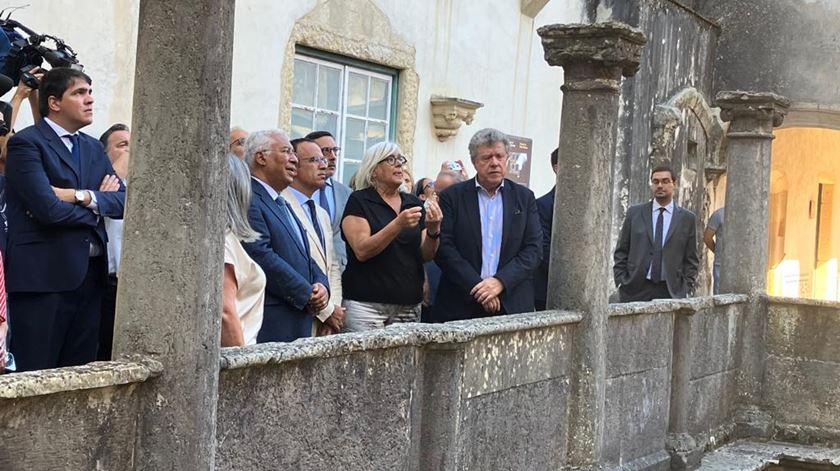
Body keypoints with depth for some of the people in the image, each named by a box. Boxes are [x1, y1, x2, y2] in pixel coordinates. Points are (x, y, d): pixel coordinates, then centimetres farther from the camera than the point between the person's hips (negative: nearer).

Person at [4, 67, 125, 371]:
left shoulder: (94, 148, 18)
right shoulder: (26, 143, -6)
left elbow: (123, 201, 7)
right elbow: (49, 209, -18)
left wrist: (83, 196, -11)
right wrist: (97, 204, -1)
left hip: (89, 275, 7)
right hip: (43, 275, -7)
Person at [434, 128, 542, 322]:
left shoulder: (524, 197, 10)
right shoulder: (452, 196, 4)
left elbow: (534, 248, 4)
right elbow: (444, 247, -4)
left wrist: (501, 281, -10)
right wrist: (477, 286, -13)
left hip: (513, 304, 1)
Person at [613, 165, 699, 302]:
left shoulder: (687, 218, 7)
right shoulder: (634, 213, 8)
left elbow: (691, 259, 9)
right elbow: (621, 252, 9)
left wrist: (686, 289, 0)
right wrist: (621, 282, 0)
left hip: (671, 291, 0)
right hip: (635, 290, 0)